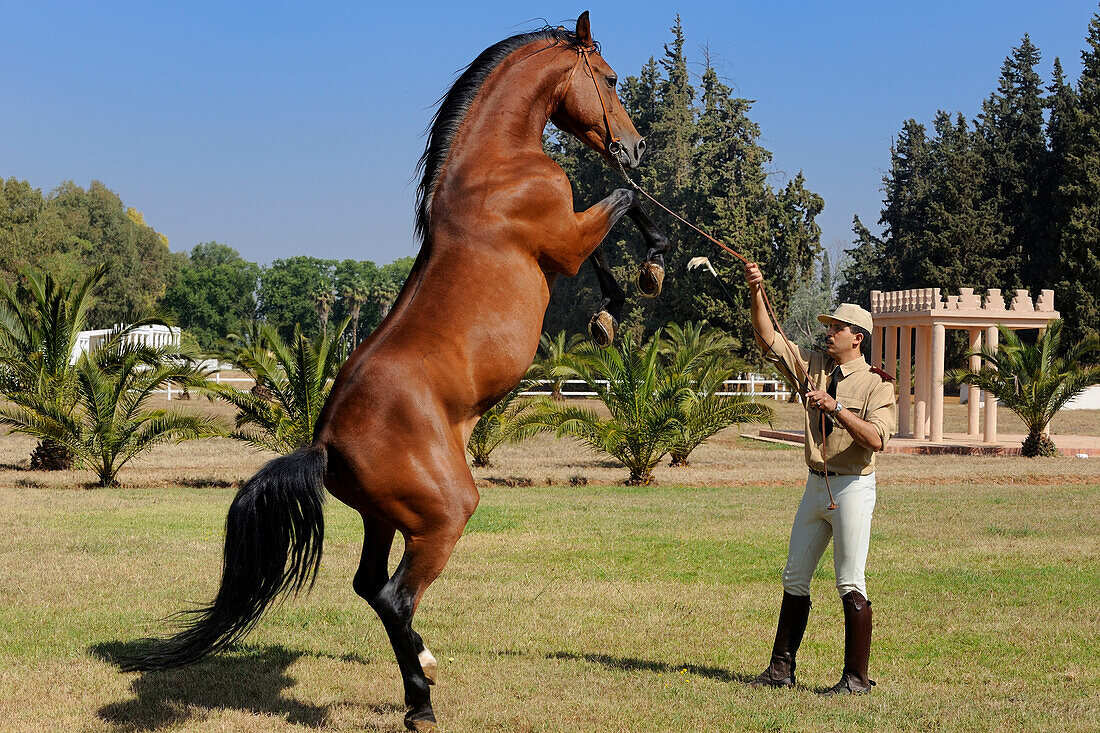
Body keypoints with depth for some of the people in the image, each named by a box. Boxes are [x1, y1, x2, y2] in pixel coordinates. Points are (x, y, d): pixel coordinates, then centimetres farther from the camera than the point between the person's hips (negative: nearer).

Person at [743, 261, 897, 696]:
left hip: (852, 488, -7)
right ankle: (781, 669, 17)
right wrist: (756, 294, -7)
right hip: (816, 485, 7)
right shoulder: (814, 367, 9)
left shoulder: (875, 383, -7)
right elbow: (769, 342, 4)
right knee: (795, 578, 10)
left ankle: (857, 678, 0)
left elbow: (877, 439, -21)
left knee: (850, 585, -7)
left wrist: (837, 408, -28)